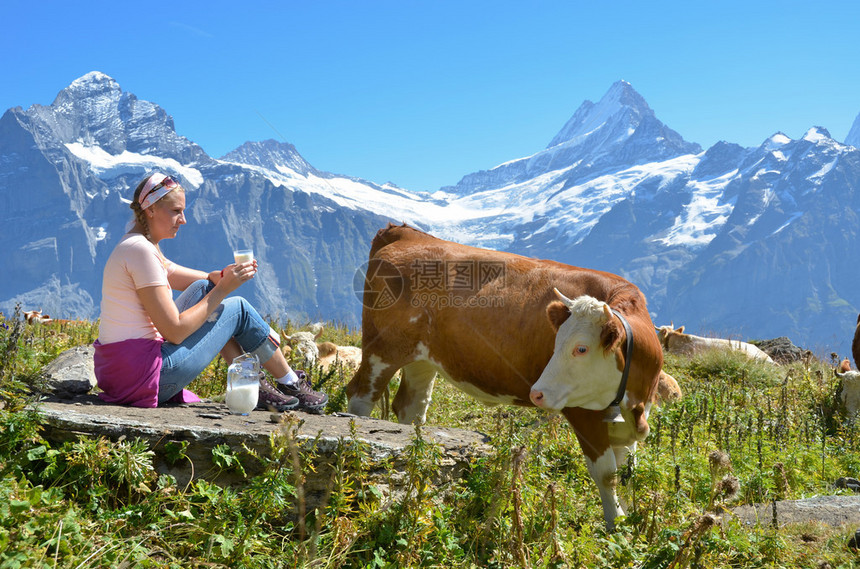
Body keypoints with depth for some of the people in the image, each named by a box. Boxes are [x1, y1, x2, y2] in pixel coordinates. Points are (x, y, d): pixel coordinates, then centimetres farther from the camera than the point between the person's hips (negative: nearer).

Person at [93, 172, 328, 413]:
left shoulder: (134, 246, 15)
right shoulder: (141, 250, -17)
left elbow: (202, 281, 15)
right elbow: (175, 332, -20)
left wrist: (224, 275, -7)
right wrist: (223, 288, -14)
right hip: (145, 375, -9)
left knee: (205, 288, 13)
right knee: (238, 308, 2)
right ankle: (291, 384, 19)